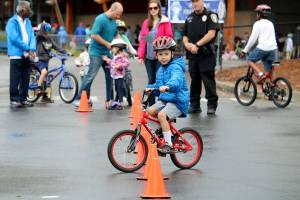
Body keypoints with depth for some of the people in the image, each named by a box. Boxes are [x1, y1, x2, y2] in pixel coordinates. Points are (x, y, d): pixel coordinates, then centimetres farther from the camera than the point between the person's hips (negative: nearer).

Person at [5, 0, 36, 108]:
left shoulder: (28, 22, 13)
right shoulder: (12, 22, -9)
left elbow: (32, 36, 7)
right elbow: (14, 38, -17)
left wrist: (32, 49, -10)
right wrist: (27, 48, -15)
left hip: (27, 55, 6)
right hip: (16, 55, -6)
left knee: (25, 79, 9)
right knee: (15, 79, -2)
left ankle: (23, 99, 17)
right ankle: (14, 100, 4)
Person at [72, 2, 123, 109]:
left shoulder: (113, 21, 10)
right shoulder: (100, 19, -15)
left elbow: (116, 35, 24)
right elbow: (94, 35, -21)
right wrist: (107, 44, -17)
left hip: (107, 53, 8)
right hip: (97, 53, -8)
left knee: (110, 76, 7)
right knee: (90, 76, -8)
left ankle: (110, 100, 15)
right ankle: (78, 99, -3)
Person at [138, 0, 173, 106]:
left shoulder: (165, 22, -2)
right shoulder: (146, 22, 12)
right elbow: (142, 39, 10)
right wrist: (141, 55, 4)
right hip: (148, 56, 4)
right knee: (151, 81, 8)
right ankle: (151, 105, 13)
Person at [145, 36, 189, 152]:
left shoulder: (175, 67, -15)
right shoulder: (161, 69, 14)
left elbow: (176, 79, -36)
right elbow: (158, 84, 26)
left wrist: (168, 86, -56)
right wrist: (150, 87, 5)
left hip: (177, 101, -9)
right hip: (164, 99, 9)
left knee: (162, 115, -28)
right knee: (149, 111, -8)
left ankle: (168, 143, -18)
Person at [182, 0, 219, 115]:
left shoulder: (210, 15, -1)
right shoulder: (189, 18, 18)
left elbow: (211, 34, -12)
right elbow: (185, 36, 20)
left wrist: (197, 45, -18)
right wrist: (187, 44, -3)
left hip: (206, 54, -6)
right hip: (192, 54, 6)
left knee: (208, 79, -7)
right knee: (194, 79, 9)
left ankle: (211, 105, -3)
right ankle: (194, 105, 15)